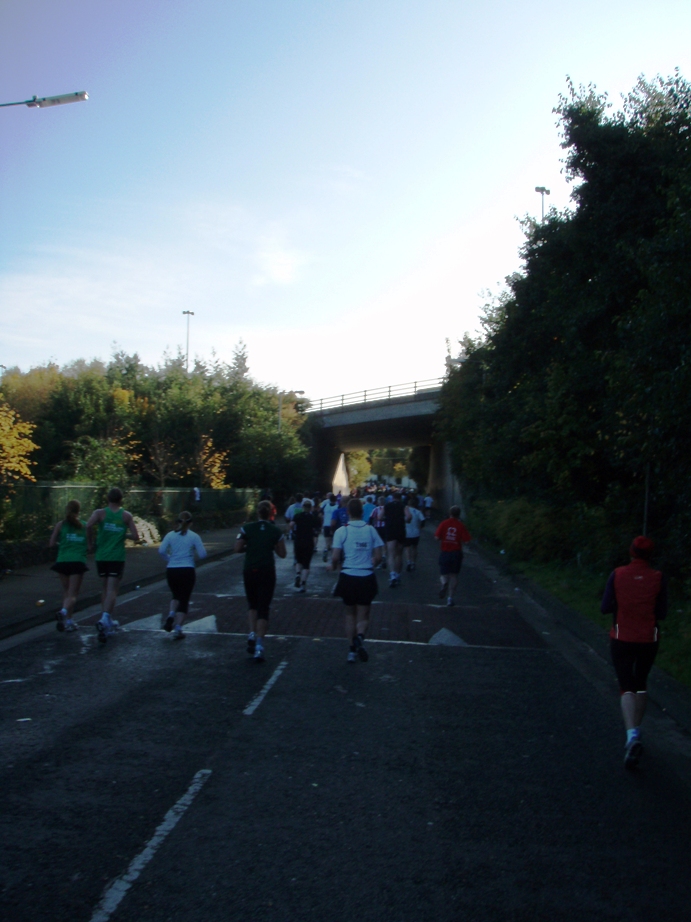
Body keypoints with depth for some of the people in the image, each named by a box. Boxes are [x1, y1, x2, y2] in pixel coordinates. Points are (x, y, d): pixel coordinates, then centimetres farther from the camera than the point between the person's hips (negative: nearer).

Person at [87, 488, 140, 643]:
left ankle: (107, 621, 27)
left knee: (105, 589, 17)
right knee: (112, 591, -5)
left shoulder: (100, 513, 1)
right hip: (117, 558, -2)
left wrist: (91, 541, -3)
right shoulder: (126, 516, 1)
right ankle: (104, 618, -28)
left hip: (101, 557, 2)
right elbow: (135, 536, -3)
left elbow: (89, 526, -19)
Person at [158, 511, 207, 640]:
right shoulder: (194, 536, -3)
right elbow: (202, 554, -6)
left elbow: (161, 550, -7)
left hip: (171, 570, 3)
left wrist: (170, 558, 10)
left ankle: (171, 615, -1)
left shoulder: (170, 535, 3)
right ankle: (178, 628, -1)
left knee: (176, 595, 25)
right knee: (184, 600, 6)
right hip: (187, 570, -3)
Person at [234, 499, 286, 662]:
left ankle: (252, 635, 6)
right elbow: (282, 553, 2)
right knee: (263, 609, 3)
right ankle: (259, 645, -6)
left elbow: (237, 549, -2)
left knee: (253, 605, 23)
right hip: (267, 572, -1)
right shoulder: (276, 531, -3)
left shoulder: (247, 528, -3)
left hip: (249, 571, 1)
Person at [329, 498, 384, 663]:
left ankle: (352, 649, 16)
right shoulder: (370, 530, -1)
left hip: (348, 577, 0)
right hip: (367, 577, 1)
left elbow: (335, 557, -11)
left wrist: (333, 565, 11)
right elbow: (378, 556, -1)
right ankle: (360, 636, -21)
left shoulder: (342, 531, -7)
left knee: (350, 614, 18)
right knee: (363, 616, 10)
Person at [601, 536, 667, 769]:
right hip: (648, 640, 1)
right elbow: (661, 614, -4)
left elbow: (605, 608, -8)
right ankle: (635, 733, 30)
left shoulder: (617, 575, -10)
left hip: (621, 640, -1)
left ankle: (632, 736, -20)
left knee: (627, 688, 0)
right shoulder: (658, 578, -8)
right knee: (641, 685, 20)